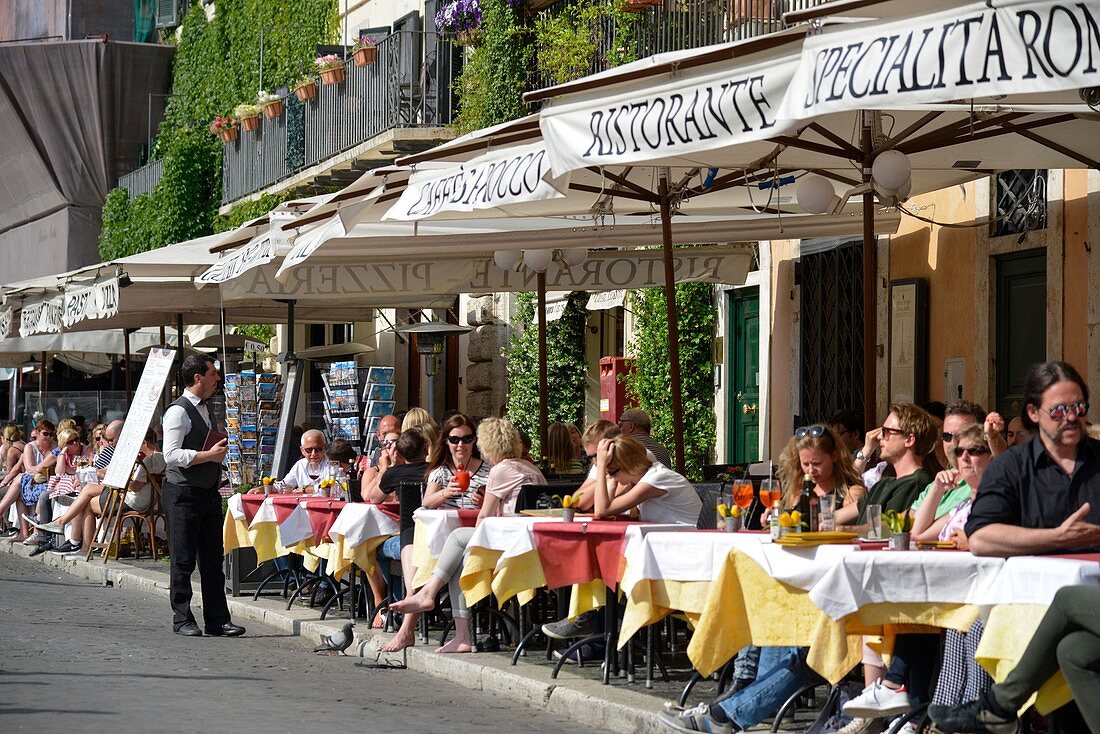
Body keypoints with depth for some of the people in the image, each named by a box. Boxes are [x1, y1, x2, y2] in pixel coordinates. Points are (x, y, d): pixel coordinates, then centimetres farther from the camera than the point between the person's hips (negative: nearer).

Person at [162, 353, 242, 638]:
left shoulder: (205, 409, 16)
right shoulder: (178, 411, -12)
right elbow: (171, 454, -21)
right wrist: (209, 455, -20)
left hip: (208, 493, 9)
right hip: (184, 494, -9)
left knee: (213, 560, 7)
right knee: (183, 561, -2)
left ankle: (217, 620, 10)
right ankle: (182, 620, 4)